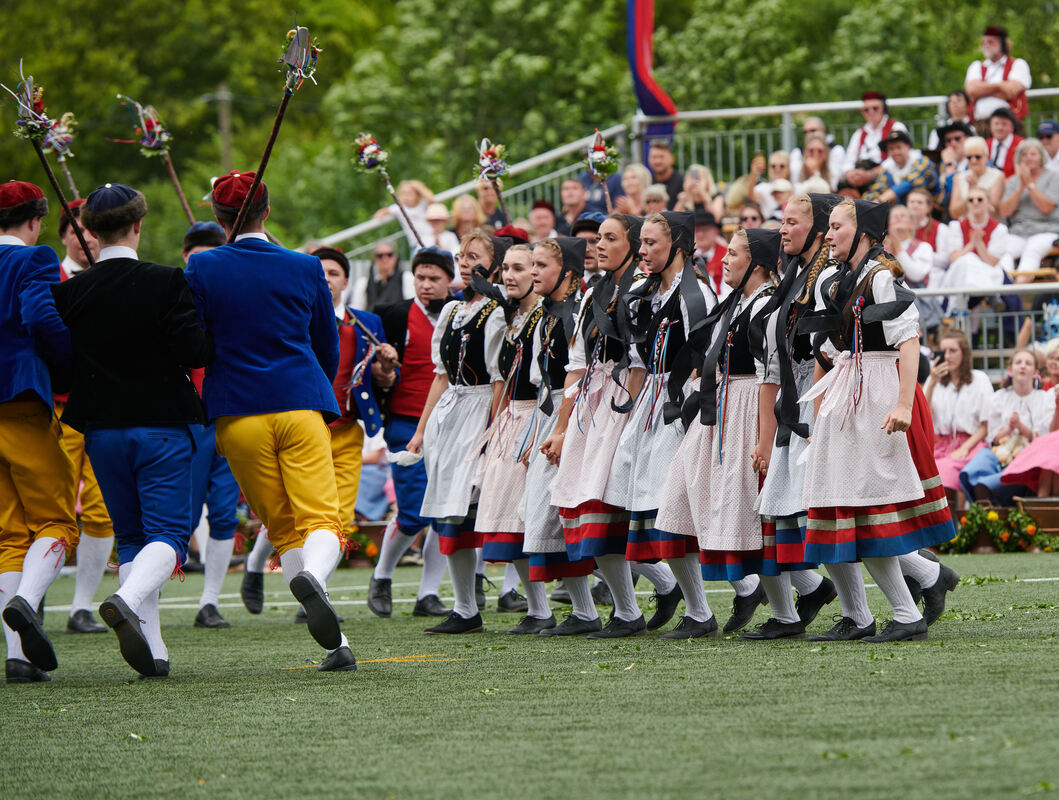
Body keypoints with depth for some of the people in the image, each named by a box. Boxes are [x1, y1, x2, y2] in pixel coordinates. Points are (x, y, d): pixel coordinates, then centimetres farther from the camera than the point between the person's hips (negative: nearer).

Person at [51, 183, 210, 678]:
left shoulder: (69, 293, -2)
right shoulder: (166, 284, -11)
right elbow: (196, 353, -16)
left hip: (101, 430, 4)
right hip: (163, 426, -4)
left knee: (130, 537, 13)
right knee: (168, 531, -1)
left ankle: (150, 648, 6)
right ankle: (128, 599, -30)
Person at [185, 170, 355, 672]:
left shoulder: (203, 269, -1)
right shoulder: (305, 269, 5)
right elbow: (329, 351, 14)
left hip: (239, 418, 0)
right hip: (301, 406, 0)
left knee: (282, 530, 9)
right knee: (320, 518, -4)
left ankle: (336, 644, 2)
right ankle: (313, 575, -40)